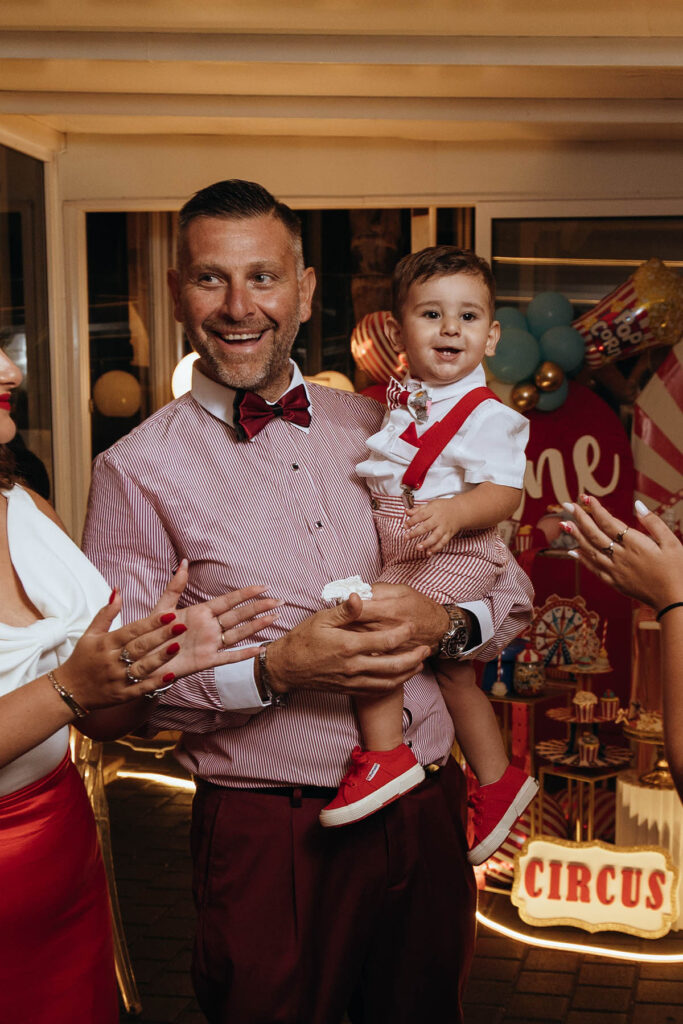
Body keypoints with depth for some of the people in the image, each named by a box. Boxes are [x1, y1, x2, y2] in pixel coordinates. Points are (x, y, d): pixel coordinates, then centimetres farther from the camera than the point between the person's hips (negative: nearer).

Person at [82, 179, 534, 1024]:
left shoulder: (375, 427, 5)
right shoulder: (137, 470, -6)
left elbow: (510, 592, 9)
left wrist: (442, 620, -12)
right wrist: (277, 669, -20)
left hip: (427, 809, 4)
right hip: (271, 838, -4)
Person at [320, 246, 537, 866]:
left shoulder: (487, 415, -12)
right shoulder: (397, 403, 10)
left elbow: (504, 493, -21)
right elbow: (380, 480, 25)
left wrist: (453, 513, -36)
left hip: (456, 555, -8)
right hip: (407, 558, 8)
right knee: (453, 673, 18)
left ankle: (385, 756, -18)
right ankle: (499, 781, 35)